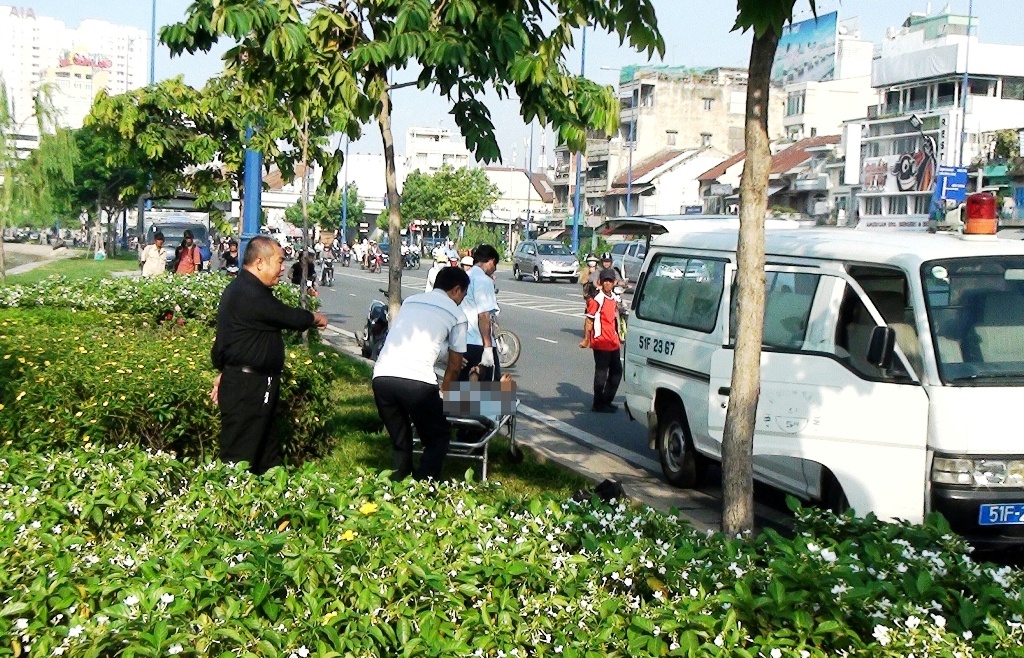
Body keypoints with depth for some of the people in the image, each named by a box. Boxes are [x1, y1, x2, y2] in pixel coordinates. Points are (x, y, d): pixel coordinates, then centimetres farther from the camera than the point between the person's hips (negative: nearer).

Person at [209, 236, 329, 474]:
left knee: (267, 454, 15)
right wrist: (315, 318, 6)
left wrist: (225, 372, 25)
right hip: (246, 389, -11)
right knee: (240, 457, -5)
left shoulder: (242, 289, 14)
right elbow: (291, 318, -14)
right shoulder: (252, 296, -21)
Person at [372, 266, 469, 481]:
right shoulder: (456, 314, 14)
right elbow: (454, 366, 20)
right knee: (438, 438, 14)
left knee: (399, 440, 24)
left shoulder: (410, 301, 26)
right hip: (417, 380, -5)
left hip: (381, 376, 5)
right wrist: (443, 391, 39)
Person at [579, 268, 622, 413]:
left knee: (616, 371, 13)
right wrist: (586, 340, -13)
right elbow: (589, 321, -13)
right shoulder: (597, 299, -14)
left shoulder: (614, 299, 11)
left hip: (613, 343, 9)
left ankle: (607, 401, 26)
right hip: (600, 343, -9)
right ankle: (598, 404, 9)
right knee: (601, 374, -1)